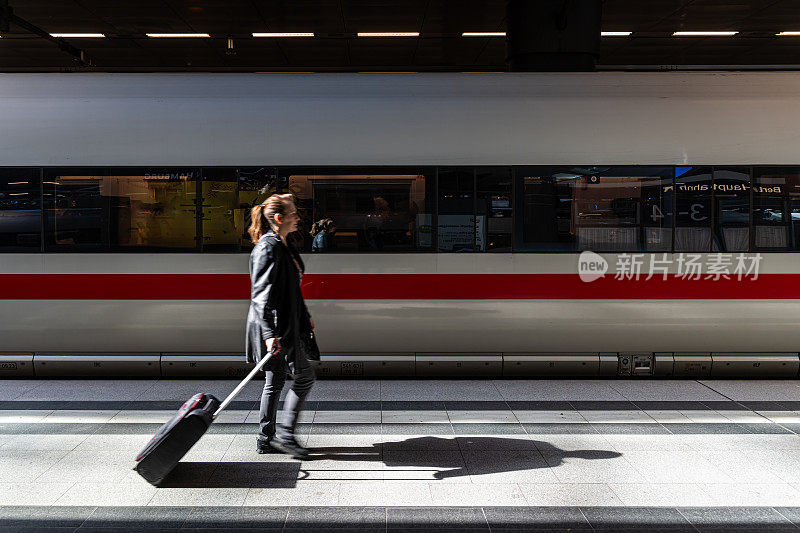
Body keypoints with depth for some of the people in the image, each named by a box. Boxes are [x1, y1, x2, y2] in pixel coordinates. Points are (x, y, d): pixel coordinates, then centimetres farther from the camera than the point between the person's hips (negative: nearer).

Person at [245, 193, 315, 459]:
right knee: (305, 376, -3)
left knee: (275, 381, 13)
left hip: (286, 324, 10)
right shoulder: (268, 248, -17)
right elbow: (261, 295, -23)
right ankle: (285, 434, 7)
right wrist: (270, 333, -28)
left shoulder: (285, 246, 13)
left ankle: (267, 438, 22)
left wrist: (305, 316, 29)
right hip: (275, 327, -10)